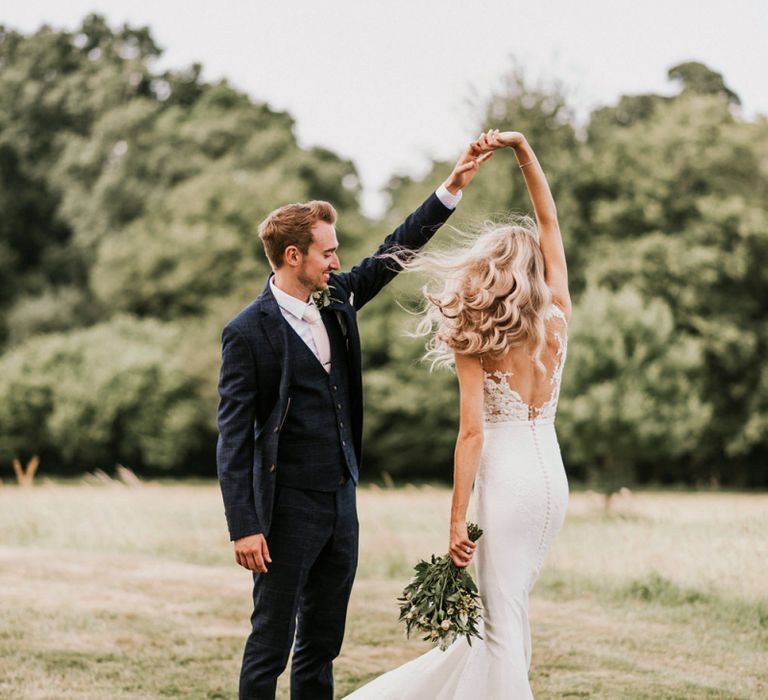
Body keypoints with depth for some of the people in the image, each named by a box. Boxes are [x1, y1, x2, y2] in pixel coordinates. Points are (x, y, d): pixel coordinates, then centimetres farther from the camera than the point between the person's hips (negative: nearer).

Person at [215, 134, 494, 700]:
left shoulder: (336, 299, 7)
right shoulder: (248, 332, -13)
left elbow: (394, 251, 15)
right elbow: (234, 437, -14)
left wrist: (455, 185, 7)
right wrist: (244, 527, -19)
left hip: (341, 498, 7)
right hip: (288, 506, -7)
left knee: (323, 643, 13)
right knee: (271, 643, 0)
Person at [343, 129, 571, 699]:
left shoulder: (475, 342, -8)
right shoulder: (557, 319, 2)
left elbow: (472, 433, -13)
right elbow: (550, 221, 10)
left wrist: (458, 523, -11)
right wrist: (523, 148, 9)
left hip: (506, 480, -5)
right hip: (552, 480, 5)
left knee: (503, 618, 0)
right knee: (509, 609, 17)